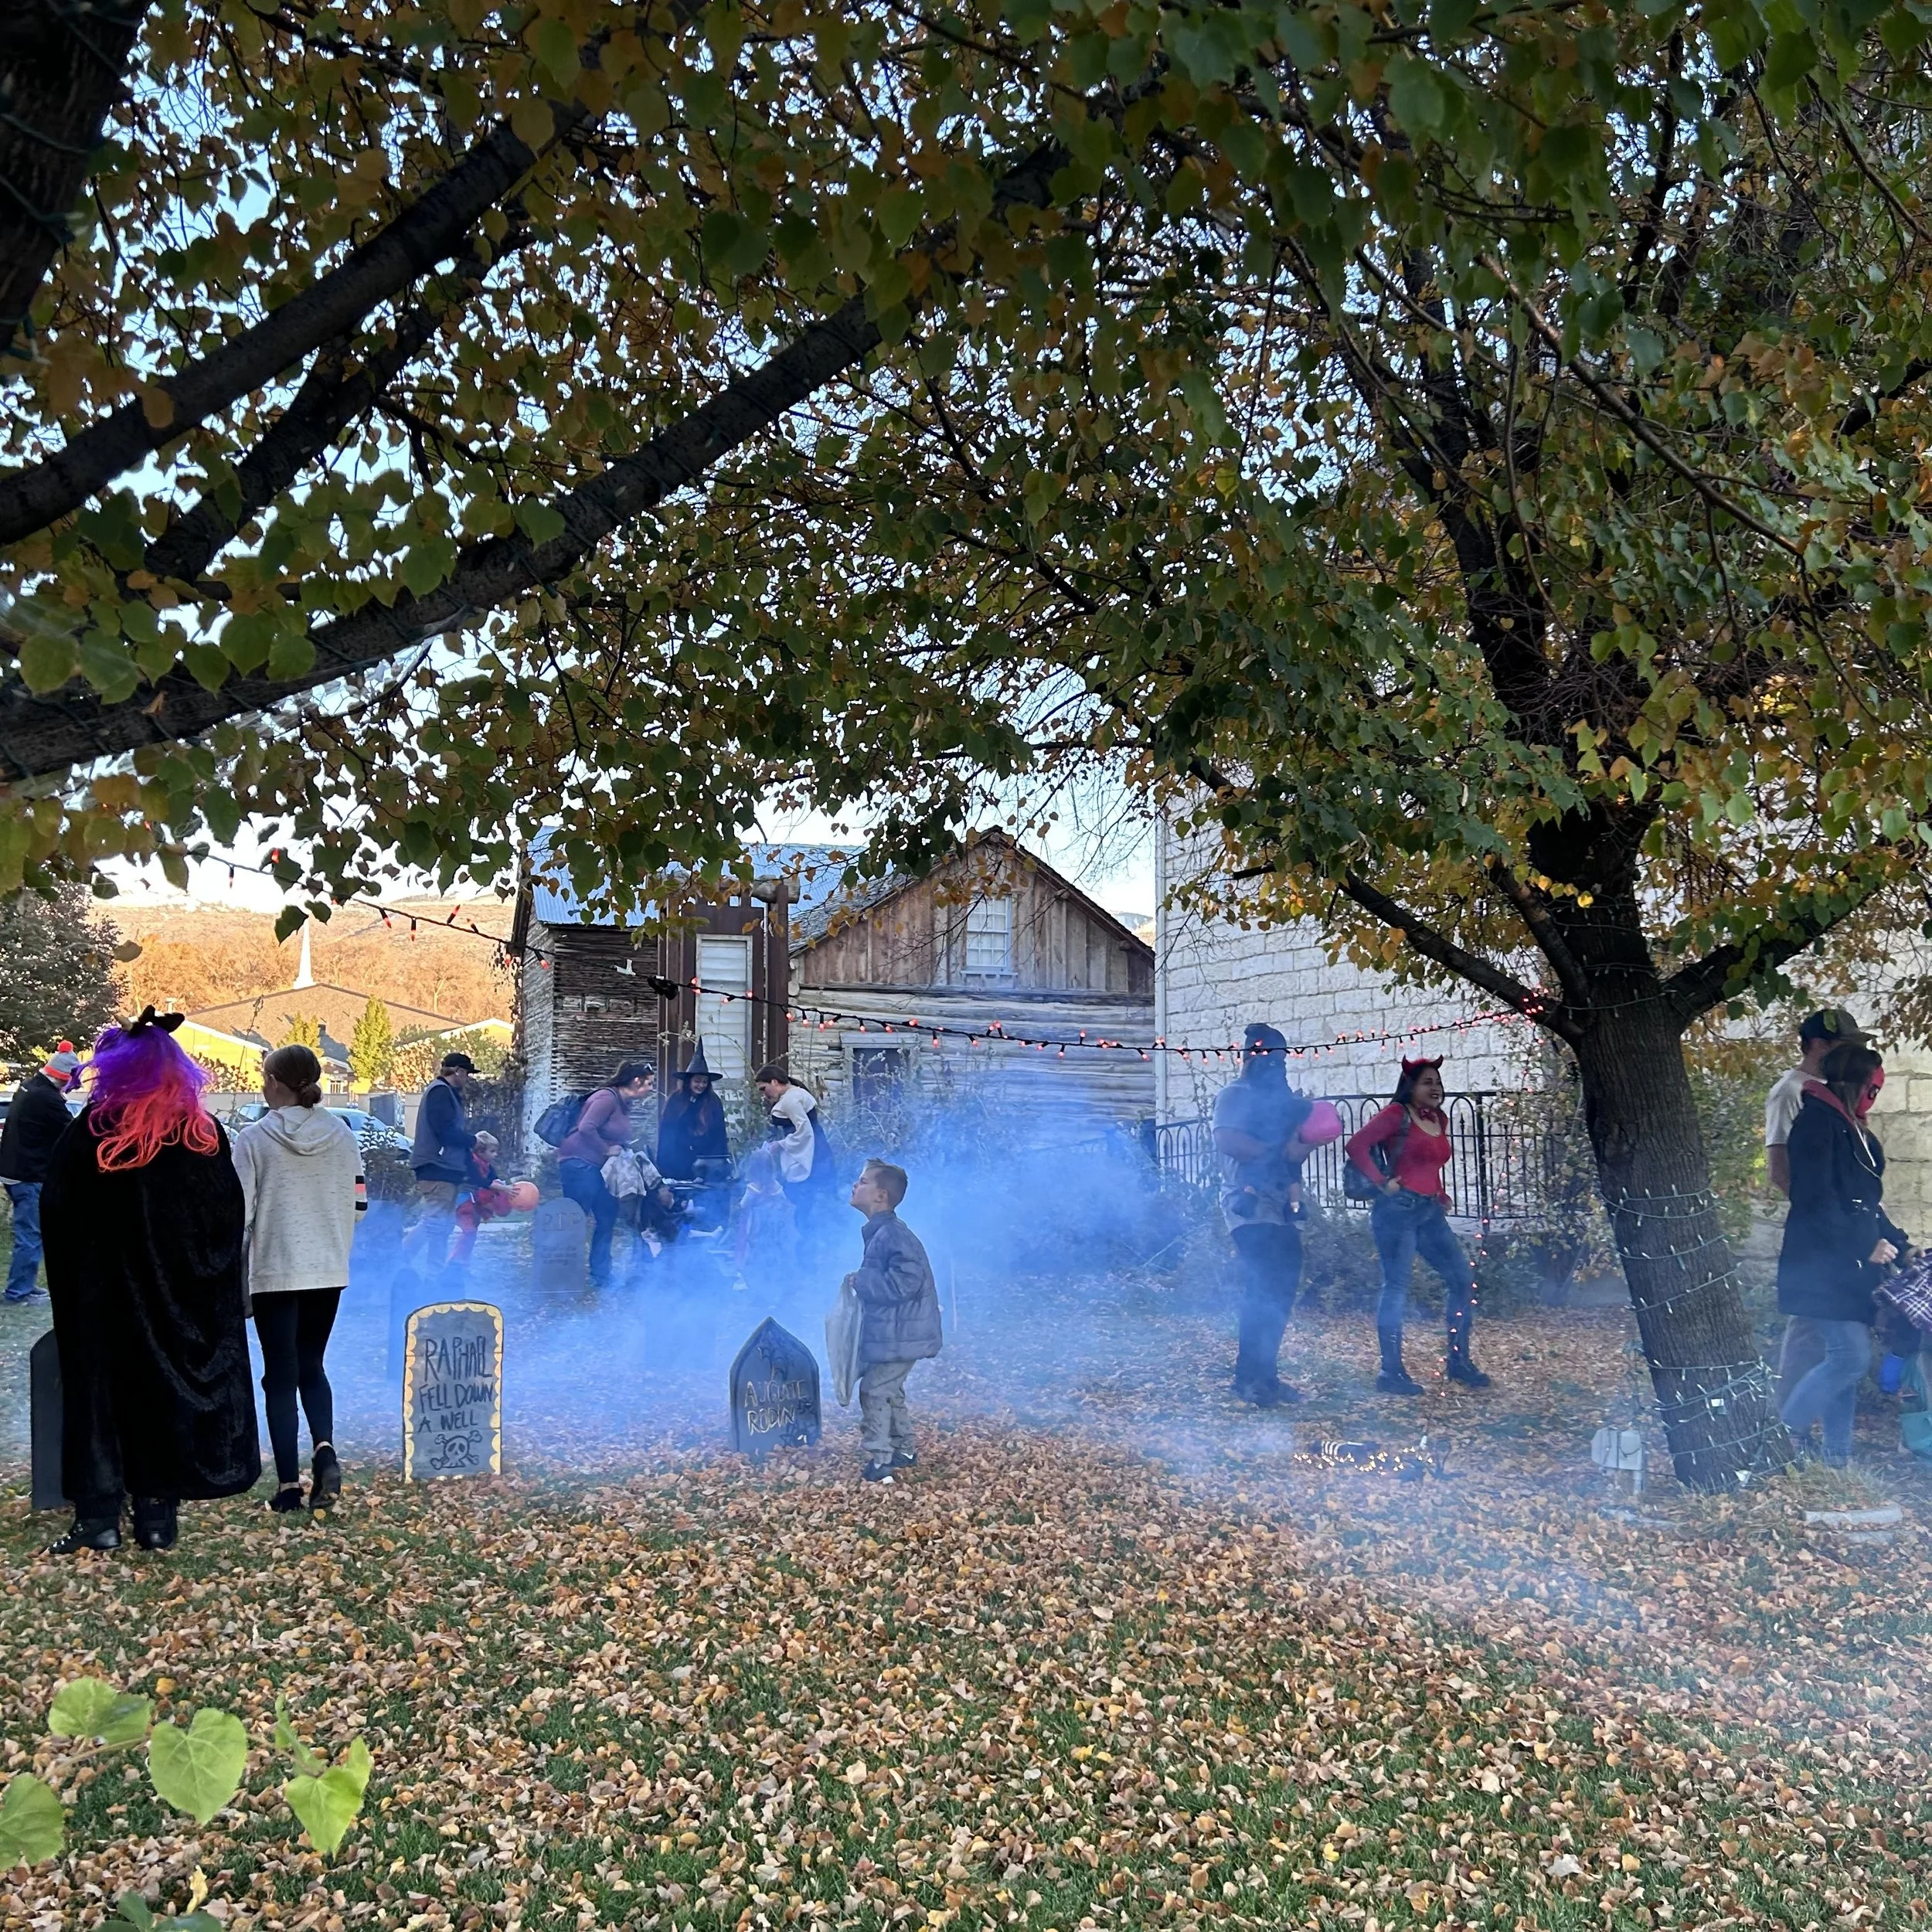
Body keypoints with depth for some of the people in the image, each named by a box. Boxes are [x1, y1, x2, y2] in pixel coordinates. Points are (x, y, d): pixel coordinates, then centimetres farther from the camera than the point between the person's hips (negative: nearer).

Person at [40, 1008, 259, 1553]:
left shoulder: (93, 1130, -8)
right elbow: (232, 1216, 1)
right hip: (186, 1293, 2)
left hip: (108, 1291, -2)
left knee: (103, 1386, 7)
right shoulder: (205, 1132, -1)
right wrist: (213, 1280, 8)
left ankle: (99, 1516, 6)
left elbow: (56, 1209, -5)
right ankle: (158, 1514, 13)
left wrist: (69, 1282, 6)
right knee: (168, 1388, 9)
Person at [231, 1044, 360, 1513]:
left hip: (274, 1272, -3)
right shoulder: (341, 1135, 0)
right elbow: (353, 1204, 4)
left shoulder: (254, 1138, -10)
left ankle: (289, 1485, 7)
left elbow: (239, 1210, -9)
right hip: (328, 1271, 3)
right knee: (312, 1366, 18)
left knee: (281, 1375, 6)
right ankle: (325, 1448, -4)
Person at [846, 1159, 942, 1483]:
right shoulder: (880, 1233, 11)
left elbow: (904, 1282, -30)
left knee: (874, 1390, -6)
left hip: (899, 1334, -11)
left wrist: (861, 1280, -20)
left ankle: (879, 1462, 2)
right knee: (889, 1391, 20)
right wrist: (861, 1281, 5)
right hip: (889, 1331, 11)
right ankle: (903, 1451, 33)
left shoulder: (893, 1235, -22)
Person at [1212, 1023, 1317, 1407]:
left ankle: (1265, 1374, 17)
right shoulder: (1235, 1095, -5)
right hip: (1250, 1207, -9)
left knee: (1281, 1290, 8)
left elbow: (1293, 1146, 24)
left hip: (1279, 1209, 9)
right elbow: (1226, 1140, -21)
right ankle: (1249, 1377, -7)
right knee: (1265, 1290, -14)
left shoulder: (1279, 1097, 21)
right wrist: (1279, 1150, -19)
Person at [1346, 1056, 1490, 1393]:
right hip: (1398, 1210, -8)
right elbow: (1356, 1145, -16)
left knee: (1463, 1278, 6)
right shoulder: (1396, 1114, -7)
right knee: (1396, 1288, -6)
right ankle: (1391, 1373, -1)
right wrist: (1382, 1182, -15)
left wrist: (1442, 1194, 17)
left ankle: (1458, 1360, 17)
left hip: (1430, 1212, 8)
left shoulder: (1440, 1120, 16)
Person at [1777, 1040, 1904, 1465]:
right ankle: (1783, 1435, -2)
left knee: (1845, 1359, 8)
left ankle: (1838, 1456, 12)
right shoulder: (1817, 1121, -12)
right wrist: (1866, 1247, -16)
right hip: (1823, 1266, -9)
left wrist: (1896, 1242, 13)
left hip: (1851, 1267, 9)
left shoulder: (1852, 1128, 17)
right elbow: (1816, 1201, -19)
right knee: (1851, 1357, -13)